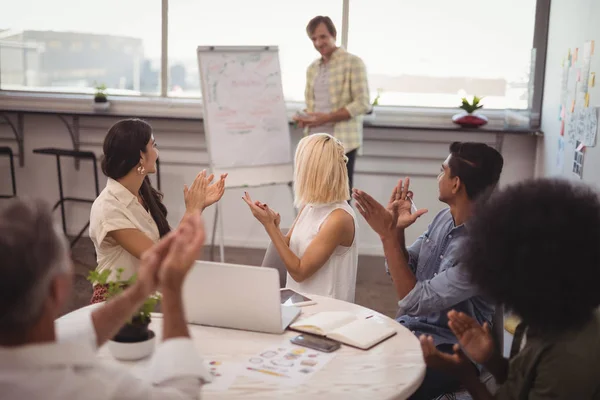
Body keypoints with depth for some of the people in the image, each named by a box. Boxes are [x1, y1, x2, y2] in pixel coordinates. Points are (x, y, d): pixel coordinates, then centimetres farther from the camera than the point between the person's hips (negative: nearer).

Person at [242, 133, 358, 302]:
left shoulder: (339, 218, -22)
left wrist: (269, 225, -20)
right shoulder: (310, 204, 3)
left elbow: (299, 272, -19)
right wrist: (273, 225, -10)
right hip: (300, 298, 7)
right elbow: (288, 247, 10)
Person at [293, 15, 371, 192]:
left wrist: (327, 118, -18)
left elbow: (363, 104, -12)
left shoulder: (353, 62, -5)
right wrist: (305, 118, -1)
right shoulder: (312, 69, 17)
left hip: (342, 141, -6)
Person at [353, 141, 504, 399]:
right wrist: (395, 229, -7)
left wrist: (389, 235, -24)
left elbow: (414, 301, -24)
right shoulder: (445, 217, 1)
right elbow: (402, 271, 11)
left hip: (447, 349, -7)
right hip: (407, 328, 7)